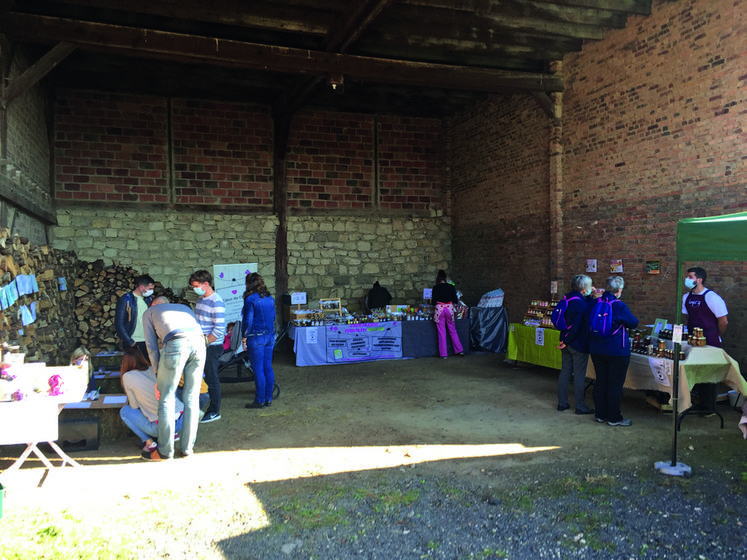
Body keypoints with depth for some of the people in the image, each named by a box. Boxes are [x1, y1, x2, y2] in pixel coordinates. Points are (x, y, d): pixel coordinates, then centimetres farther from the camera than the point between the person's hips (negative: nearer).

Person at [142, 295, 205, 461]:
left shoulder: (149, 312, 30)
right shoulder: (185, 308, 40)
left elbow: (152, 346, 21)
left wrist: (158, 375, 23)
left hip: (176, 344, -4)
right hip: (199, 342, 4)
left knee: (166, 399, 8)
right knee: (191, 398, 13)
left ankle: (166, 450, 14)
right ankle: (188, 447, 19)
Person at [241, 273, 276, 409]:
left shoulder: (250, 299, -12)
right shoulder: (270, 298, 8)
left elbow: (248, 320, -13)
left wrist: (244, 337, -6)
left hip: (256, 337, -7)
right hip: (270, 336, 7)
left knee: (258, 369, -1)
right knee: (268, 367, 11)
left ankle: (260, 400, 5)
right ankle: (268, 399, 16)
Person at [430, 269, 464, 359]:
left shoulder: (436, 287, -7)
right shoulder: (451, 287, 0)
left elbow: (433, 302, -8)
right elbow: (456, 301, 4)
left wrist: (432, 302, 14)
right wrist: (457, 300, 25)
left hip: (439, 309, -2)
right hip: (449, 308, 2)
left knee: (441, 333, 4)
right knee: (453, 330, 15)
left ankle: (443, 354, 6)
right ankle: (459, 350, 17)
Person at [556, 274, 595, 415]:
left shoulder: (567, 299, 5)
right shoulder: (581, 304, -22)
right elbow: (578, 326, -23)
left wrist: (590, 297, 7)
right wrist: (567, 341, -14)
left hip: (567, 343, 9)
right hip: (579, 345, -8)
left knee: (565, 372, 14)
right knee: (579, 375, 2)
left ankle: (562, 403, 21)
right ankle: (580, 407, 11)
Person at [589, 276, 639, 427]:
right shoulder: (619, 306, -18)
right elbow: (633, 323, -4)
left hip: (596, 349, 6)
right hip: (617, 351, -6)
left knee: (600, 381, 15)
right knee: (615, 384, 4)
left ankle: (600, 414, 24)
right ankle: (614, 418, 12)